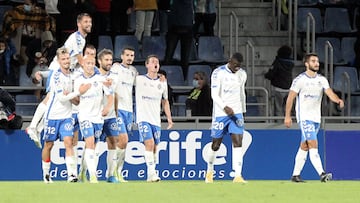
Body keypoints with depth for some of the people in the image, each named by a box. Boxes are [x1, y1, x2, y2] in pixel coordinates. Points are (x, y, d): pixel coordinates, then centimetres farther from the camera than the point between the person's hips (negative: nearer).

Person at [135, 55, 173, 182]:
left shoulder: (162, 83, 11)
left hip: (156, 120, 4)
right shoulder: (139, 80, -1)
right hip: (143, 118, -4)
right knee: (149, 143, -19)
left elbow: (165, 102, 20)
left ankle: (151, 175, 13)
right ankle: (152, 172, -20)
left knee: (154, 147, 6)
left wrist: (169, 118, 17)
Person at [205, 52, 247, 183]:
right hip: (220, 113, -3)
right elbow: (214, 95, -16)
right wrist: (225, 107, -30)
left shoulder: (242, 74, 7)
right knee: (216, 145, 5)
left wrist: (243, 110, 24)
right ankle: (210, 171, 29)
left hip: (236, 113, 3)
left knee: (238, 143, -11)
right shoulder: (218, 73, -10)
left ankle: (238, 176, -17)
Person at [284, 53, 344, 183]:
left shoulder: (322, 80, 7)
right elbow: (290, 98, -3)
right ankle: (322, 174, -26)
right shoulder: (300, 80, -7)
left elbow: (330, 93, -7)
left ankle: (295, 175, 18)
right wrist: (287, 116, -5)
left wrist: (338, 100, -28)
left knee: (304, 147, 11)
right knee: (313, 145, -17)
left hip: (316, 118, 6)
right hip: (304, 117, -6)